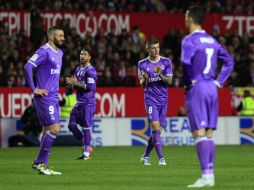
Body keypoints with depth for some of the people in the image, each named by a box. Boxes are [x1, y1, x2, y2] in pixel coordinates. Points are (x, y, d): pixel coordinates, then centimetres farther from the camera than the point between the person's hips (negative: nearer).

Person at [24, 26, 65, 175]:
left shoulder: (59, 53, 15)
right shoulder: (44, 51, -13)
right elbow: (28, 67, -21)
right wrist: (34, 89, -19)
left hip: (53, 97, 9)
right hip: (45, 97, -9)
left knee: (49, 130, 9)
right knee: (54, 128, -14)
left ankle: (42, 164, 13)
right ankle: (40, 162, -7)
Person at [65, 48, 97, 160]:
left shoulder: (90, 70, -12)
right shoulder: (78, 69, 16)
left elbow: (90, 87, -20)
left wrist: (76, 83, -18)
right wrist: (72, 82, 1)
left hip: (88, 103, -9)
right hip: (79, 102, 9)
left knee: (86, 127, -7)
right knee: (72, 125, 6)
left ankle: (86, 153, -1)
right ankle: (86, 146, 18)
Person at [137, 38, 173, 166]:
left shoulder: (166, 62, 4)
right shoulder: (142, 64, 3)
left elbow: (169, 81, -2)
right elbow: (142, 85, 5)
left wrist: (160, 75, -21)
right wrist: (145, 79, -19)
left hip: (163, 100, 2)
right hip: (151, 100, -2)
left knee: (157, 130, 4)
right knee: (156, 127, -17)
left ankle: (145, 156, 22)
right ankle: (161, 158, -16)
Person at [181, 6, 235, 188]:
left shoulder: (189, 40, -9)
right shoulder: (212, 40, 14)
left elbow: (186, 62, -26)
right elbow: (229, 61, 18)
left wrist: (189, 82, -12)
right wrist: (218, 81, 14)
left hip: (196, 89, -7)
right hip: (212, 88, 7)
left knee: (199, 133, -9)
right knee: (209, 134, 9)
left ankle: (206, 175, -15)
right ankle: (210, 174, 8)